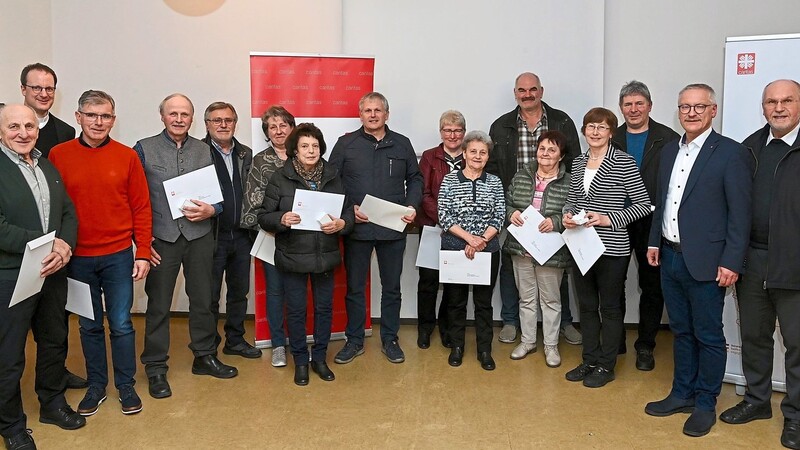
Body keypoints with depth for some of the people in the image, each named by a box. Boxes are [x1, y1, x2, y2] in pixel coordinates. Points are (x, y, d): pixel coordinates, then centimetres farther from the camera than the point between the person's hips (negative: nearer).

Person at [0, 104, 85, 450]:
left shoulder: (49, 168, 10)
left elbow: (69, 213, 7)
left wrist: (65, 247, -12)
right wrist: (46, 244, -22)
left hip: (53, 272, 7)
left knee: (54, 343, 21)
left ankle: (52, 404, 41)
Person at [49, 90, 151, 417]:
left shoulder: (127, 156, -2)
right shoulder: (59, 155, -1)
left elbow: (141, 207, -1)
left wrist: (143, 252, -4)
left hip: (118, 256, -1)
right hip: (78, 258, 1)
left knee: (121, 325, 6)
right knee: (89, 325, 13)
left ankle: (126, 386, 22)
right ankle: (96, 386, 28)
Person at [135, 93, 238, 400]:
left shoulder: (204, 151, 9)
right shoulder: (144, 149, 1)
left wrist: (211, 210, -9)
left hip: (200, 236, 3)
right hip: (161, 238, -3)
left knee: (203, 299, 12)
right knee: (158, 304, 4)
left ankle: (204, 357, 27)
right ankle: (156, 367, 17)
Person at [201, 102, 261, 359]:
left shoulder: (246, 155, 10)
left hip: (241, 236, 5)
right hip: (212, 236, -5)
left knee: (239, 291, 15)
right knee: (210, 295, 6)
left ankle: (235, 340, 30)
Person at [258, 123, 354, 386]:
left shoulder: (332, 177, 3)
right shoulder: (280, 178, -5)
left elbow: (348, 211, 5)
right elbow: (264, 217, -4)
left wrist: (341, 223, -16)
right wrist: (282, 219, -24)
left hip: (325, 256, 3)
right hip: (293, 257, -2)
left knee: (324, 308, 12)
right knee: (296, 311, 7)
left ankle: (319, 358, 30)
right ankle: (300, 362, 25)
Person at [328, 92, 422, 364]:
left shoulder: (402, 144, 7)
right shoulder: (346, 144, 1)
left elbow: (415, 179, 12)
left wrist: (412, 206, -4)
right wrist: (349, 209, -12)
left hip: (393, 228, 1)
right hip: (356, 227, -1)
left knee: (391, 287, 11)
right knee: (354, 287, 9)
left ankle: (389, 340, 26)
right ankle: (354, 341, 22)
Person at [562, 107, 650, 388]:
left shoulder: (624, 162, -9)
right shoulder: (578, 163, 9)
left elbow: (643, 204, -10)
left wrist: (609, 219, -19)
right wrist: (567, 215, -4)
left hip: (612, 248, -6)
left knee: (610, 307, 7)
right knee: (586, 305, 15)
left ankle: (606, 365, 20)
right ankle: (589, 360, 29)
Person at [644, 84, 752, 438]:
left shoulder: (731, 153, -9)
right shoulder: (669, 151, 11)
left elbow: (740, 213, -11)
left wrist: (731, 262, -15)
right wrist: (654, 241, 14)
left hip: (705, 262, -6)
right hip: (671, 258, 6)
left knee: (708, 336, 7)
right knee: (681, 331, 17)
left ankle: (705, 404, 20)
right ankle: (682, 394, 30)